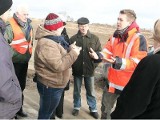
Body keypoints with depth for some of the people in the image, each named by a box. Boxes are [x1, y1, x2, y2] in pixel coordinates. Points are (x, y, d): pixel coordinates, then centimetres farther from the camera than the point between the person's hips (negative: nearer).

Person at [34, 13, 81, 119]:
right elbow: (58, 65, -31)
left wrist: (69, 49, -4)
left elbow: (61, 55, 14)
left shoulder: (53, 38, 6)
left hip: (55, 84, 10)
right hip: (50, 86, -10)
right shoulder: (47, 44, -28)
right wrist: (73, 53, -24)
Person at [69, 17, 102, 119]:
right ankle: (77, 107, 37)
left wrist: (95, 64, -11)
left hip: (89, 70, 0)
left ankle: (93, 109, 32)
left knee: (91, 91, 15)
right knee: (77, 91, 17)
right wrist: (72, 65, -9)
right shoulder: (73, 38, -4)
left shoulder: (95, 38, -3)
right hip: (77, 70, 0)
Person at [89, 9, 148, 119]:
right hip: (113, 80, 7)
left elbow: (137, 63, -25)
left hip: (128, 84, -6)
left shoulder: (139, 39, -19)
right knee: (105, 108, 23)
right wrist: (98, 55, -18)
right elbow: (107, 52, 4)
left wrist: (119, 62, -40)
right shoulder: (115, 36, 4)